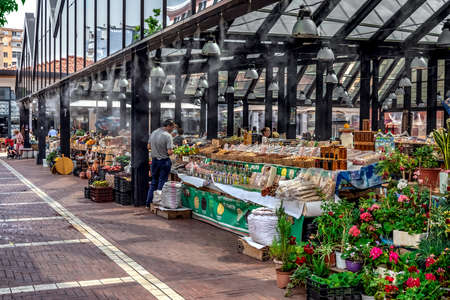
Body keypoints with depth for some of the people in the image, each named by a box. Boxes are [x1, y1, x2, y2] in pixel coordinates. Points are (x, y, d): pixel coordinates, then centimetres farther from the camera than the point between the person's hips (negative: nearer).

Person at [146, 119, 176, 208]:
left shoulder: (153, 133, 3)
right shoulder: (167, 135, -18)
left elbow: (149, 145, 13)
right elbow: (169, 152, -22)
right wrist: (172, 151, -2)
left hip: (154, 160, 6)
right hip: (164, 161, -6)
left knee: (154, 182, 16)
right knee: (162, 183, 4)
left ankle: (148, 203, 20)